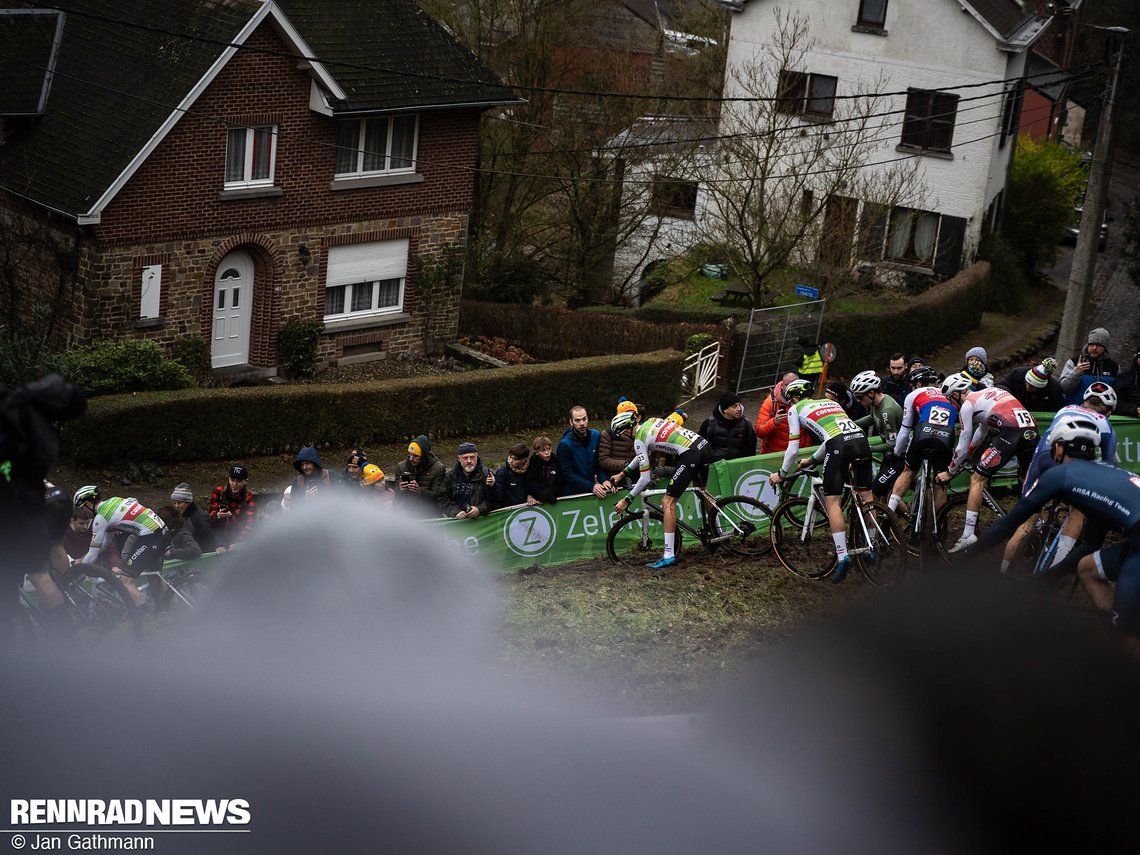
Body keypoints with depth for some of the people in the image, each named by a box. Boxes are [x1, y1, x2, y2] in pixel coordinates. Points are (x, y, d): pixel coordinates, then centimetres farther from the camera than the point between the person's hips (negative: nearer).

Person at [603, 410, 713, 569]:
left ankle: (669, 555, -8)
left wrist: (627, 500, 8)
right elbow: (643, 454, 37)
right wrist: (622, 474, 40)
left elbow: (645, 479, -2)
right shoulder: (651, 421, 22)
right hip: (705, 445, 9)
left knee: (668, 501, -5)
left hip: (690, 454, -9)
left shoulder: (639, 440, -2)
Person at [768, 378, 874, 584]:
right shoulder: (830, 402, 36)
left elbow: (793, 449, 16)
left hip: (839, 447, -6)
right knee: (866, 495, 18)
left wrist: (781, 474, 29)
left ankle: (842, 556, -13)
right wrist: (812, 459, 57)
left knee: (832, 502, -2)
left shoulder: (795, 409, 19)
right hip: (861, 438, 6)